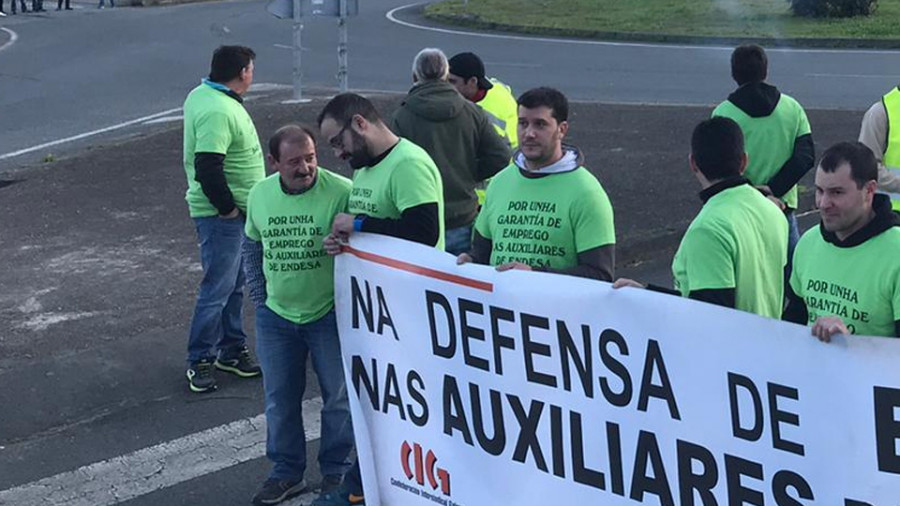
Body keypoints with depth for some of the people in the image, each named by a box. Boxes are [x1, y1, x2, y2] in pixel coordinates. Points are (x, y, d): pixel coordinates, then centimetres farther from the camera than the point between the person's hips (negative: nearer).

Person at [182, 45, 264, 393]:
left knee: (234, 285, 18)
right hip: (221, 214, -10)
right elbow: (207, 169, -31)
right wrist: (228, 208, -18)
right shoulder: (218, 112, -25)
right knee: (218, 289, -2)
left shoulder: (201, 95, 8)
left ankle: (232, 350, 30)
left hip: (230, 211, 10)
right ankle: (198, 361, 9)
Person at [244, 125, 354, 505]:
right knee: (280, 399, 14)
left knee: (338, 397, 10)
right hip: (276, 317, 4)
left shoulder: (341, 192, -19)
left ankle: (336, 472, 28)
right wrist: (260, 296, 9)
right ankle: (287, 473, 31)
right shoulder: (260, 195, -2)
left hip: (329, 314, -4)